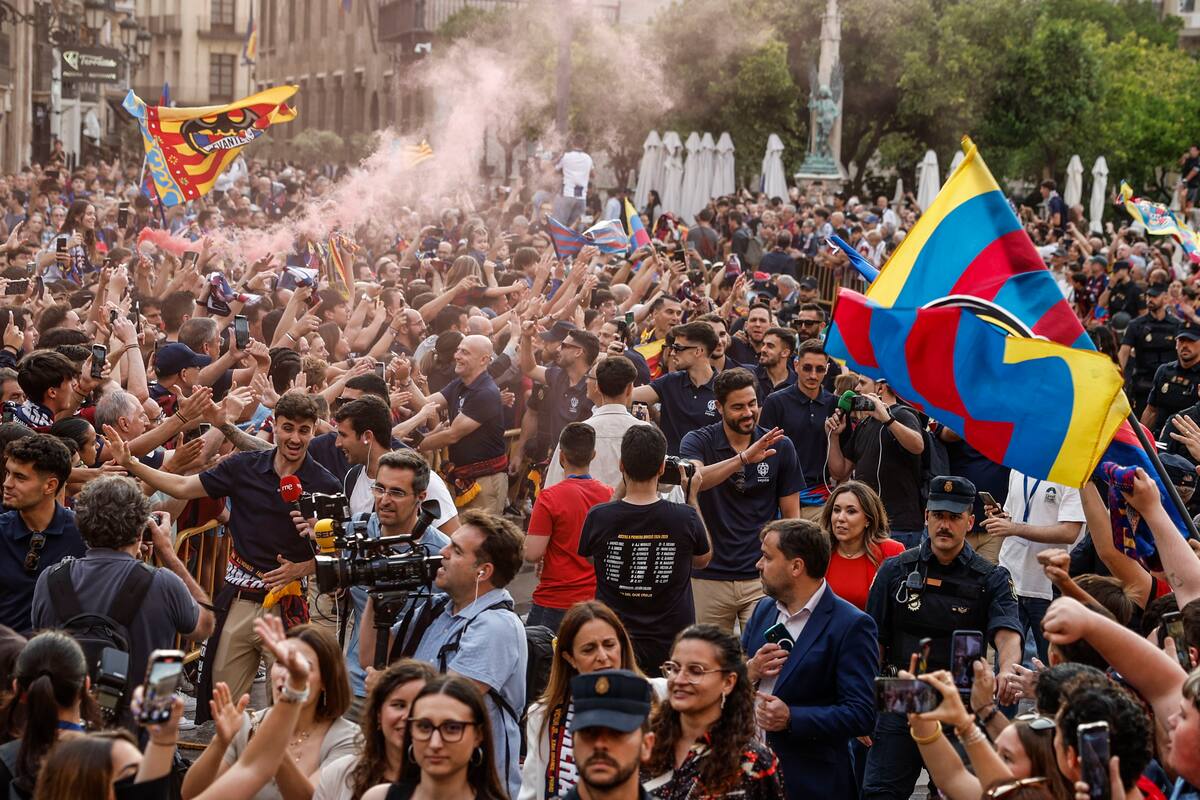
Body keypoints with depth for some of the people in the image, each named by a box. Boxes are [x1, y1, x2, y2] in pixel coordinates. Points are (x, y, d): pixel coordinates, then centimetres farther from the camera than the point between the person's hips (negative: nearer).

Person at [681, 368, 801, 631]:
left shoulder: (779, 446, 2)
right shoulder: (698, 442, -1)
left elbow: (791, 515, 6)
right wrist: (744, 458, -36)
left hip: (762, 577, 0)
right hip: (709, 578, 0)